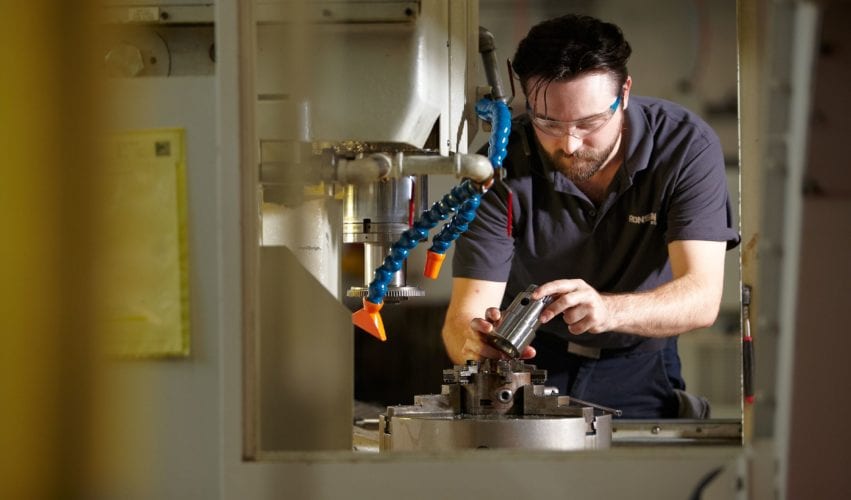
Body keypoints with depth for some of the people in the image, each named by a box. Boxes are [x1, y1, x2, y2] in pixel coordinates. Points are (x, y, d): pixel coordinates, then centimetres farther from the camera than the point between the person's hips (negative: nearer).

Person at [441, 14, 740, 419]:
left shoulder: (686, 146, -16)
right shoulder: (502, 169, -16)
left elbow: (702, 297, -24)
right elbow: (463, 316, -18)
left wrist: (607, 310, -44)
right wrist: (474, 342, -44)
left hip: (638, 370, 0)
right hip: (530, 360, 0)